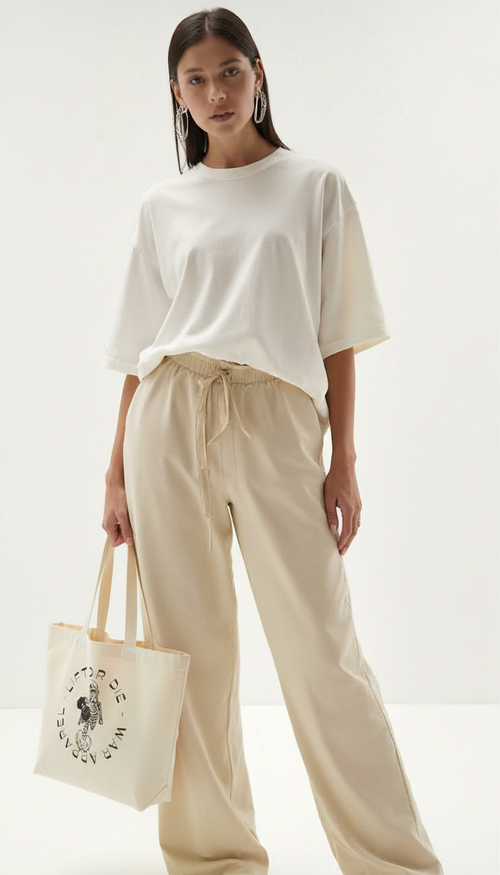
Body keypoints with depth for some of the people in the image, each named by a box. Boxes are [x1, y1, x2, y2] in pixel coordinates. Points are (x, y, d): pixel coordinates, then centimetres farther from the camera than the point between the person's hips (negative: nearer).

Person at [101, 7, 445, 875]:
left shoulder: (316, 185, 10)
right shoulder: (162, 205, 14)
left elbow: (338, 337, 6)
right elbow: (139, 352, 13)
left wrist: (344, 462, -1)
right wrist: (116, 474, 7)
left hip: (276, 419, -2)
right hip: (170, 420, 3)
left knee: (321, 651, -5)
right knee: (190, 650, 5)